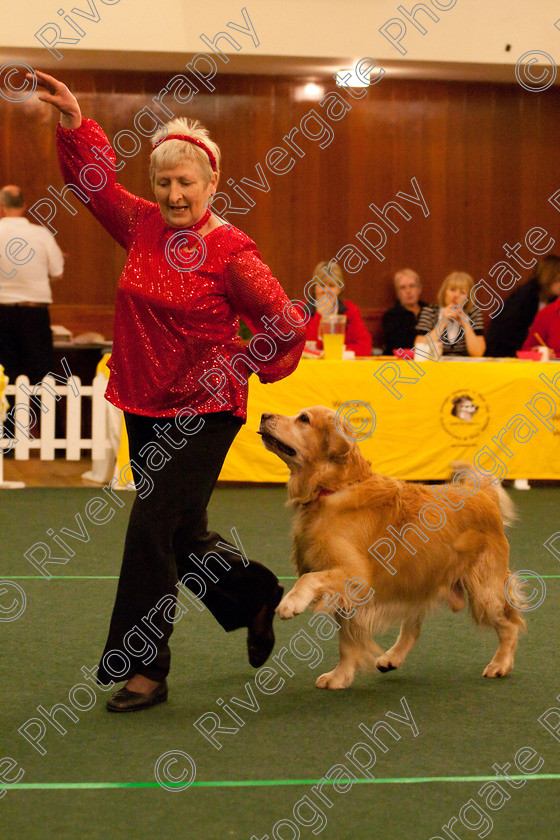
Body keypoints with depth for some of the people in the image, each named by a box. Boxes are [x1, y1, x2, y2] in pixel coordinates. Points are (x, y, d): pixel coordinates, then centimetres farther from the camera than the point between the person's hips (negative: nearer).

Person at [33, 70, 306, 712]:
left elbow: (286, 327, -8)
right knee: (183, 538, 15)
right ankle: (258, 598, 40)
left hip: (204, 412, -7)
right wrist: (74, 124, -1)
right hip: (144, 406, 7)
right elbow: (94, 178, 13)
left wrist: (245, 369, 0)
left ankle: (144, 670, -1)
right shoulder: (143, 226, 4)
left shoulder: (231, 253, -13)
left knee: (153, 528, -10)